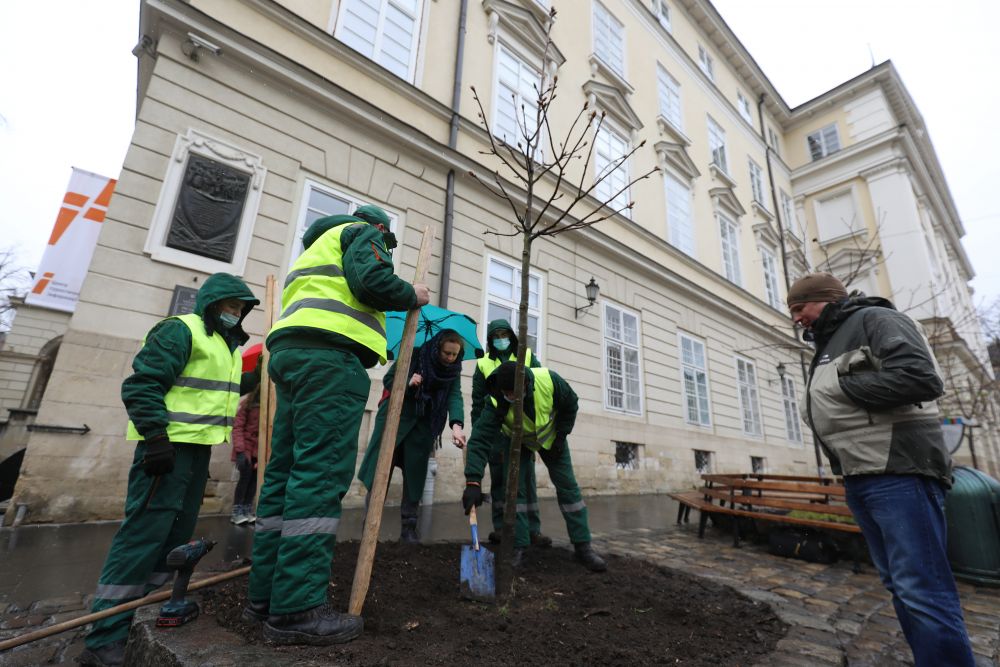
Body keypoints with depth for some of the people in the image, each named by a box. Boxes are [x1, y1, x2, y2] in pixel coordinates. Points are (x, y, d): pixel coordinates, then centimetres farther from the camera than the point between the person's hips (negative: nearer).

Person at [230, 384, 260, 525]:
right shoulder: (248, 404, -6)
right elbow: (237, 427, -9)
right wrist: (240, 448, -18)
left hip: (259, 449, 3)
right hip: (246, 446, -3)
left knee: (254, 478, 6)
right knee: (245, 476, -5)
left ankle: (247, 511, 16)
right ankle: (237, 512, 7)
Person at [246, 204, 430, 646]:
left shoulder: (319, 245, 37)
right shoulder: (363, 232, 11)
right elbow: (372, 280, -10)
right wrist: (412, 296, 6)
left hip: (289, 352, 10)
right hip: (329, 354, -9)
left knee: (286, 471, 6)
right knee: (321, 473, -13)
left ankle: (266, 594, 11)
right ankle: (296, 609, -12)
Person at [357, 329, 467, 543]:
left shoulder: (453, 370, -4)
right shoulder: (414, 356, -11)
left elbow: (455, 396, -20)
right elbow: (388, 380, -3)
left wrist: (456, 424, -37)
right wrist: (407, 384, -24)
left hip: (423, 425, 2)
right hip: (395, 417, -2)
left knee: (415, 475, 2)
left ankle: (408, 526, 13)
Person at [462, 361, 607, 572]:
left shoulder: (549, 380, -37)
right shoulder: (496, 402, -38)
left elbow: (570, 404, -16)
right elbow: (480, 440, -42)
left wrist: (561, 436, -15)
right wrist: (473, 482, -50)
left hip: (550, 437, 1)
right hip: (516, 441, 0)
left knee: (568, 487, -2)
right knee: (514, 488, -10)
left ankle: (583, 545, 8)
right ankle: (518, 547, 4)